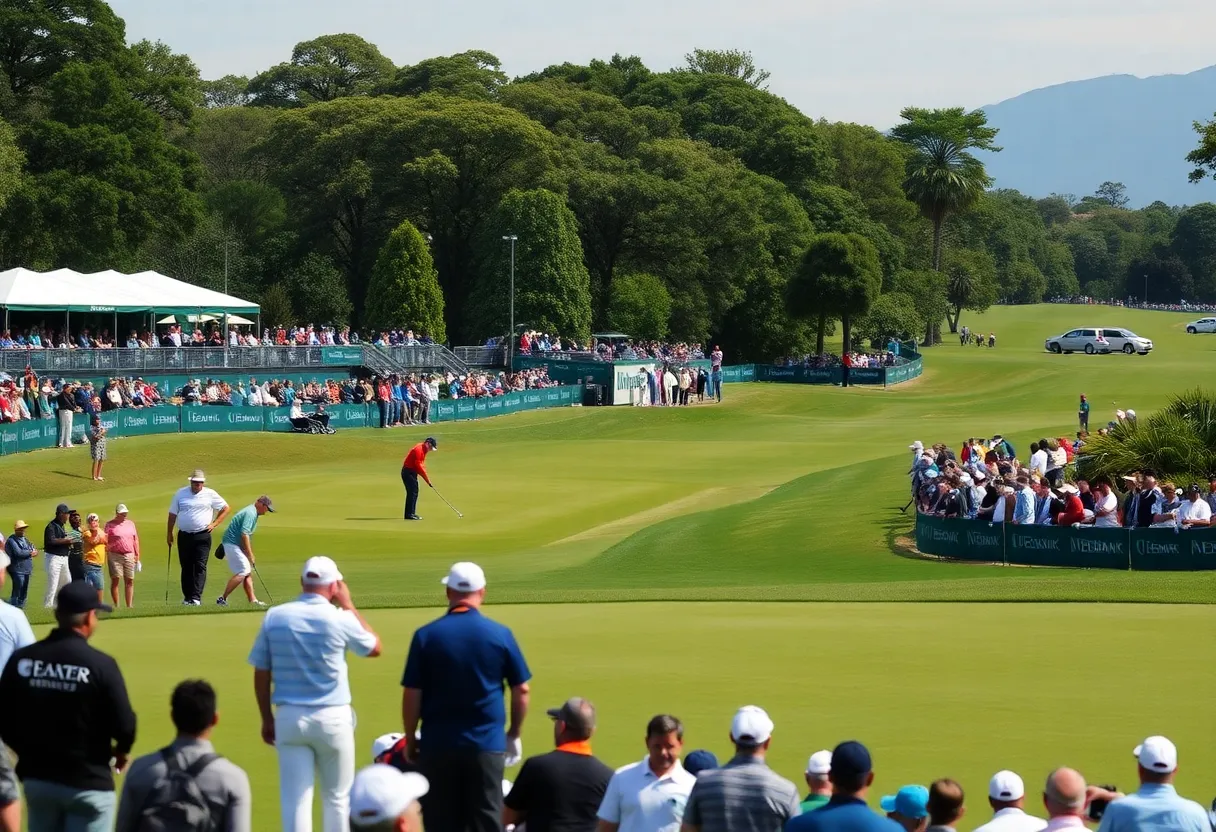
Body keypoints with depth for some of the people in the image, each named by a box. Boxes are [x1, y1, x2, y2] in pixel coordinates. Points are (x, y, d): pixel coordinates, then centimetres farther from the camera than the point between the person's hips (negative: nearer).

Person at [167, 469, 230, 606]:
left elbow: (225, 508, 12)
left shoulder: (210, 494, 4)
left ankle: (196, 597, -15)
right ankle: (187, 596, 12)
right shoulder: (181, 493, 8)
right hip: (184, 536, 2)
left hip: (202, 536, -2)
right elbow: (173, 514, 13)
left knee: (200, 567, -10)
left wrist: (214, 524, 4)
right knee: (186, 567, 5)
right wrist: (169, 533, 10)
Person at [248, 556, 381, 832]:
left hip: (289, 717, 2)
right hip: (332, 717, -1)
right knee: (337, 798, 13)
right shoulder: (340, 619, -9)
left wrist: (267, 719, 13)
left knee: (295, 801, 2)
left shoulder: (274, 617, -3)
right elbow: (375, 648, 10)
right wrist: (349, 605, 14)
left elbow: (261, 674, 2)